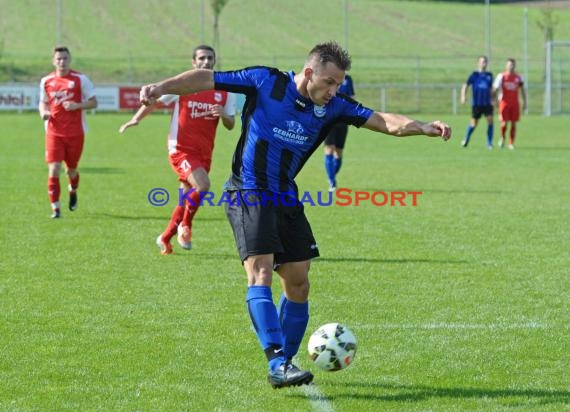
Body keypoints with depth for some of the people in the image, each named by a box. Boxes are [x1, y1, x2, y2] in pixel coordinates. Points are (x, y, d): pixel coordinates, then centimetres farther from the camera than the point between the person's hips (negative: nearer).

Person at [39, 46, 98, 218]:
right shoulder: (46, 81, 4)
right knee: (54, 169, -12)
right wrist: (43, 112, -5)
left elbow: (93, 102, -1)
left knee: (71, 169, 11)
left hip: (75, 132, -1)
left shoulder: (80, 79, -3)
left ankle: (73, 191, 46)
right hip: (54, 132, 1)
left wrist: (77, 105, -18)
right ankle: (55, 208, -6)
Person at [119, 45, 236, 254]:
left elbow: (230, 125, 8)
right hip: (181, 149, -5)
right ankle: (185, 226, -3)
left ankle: (165, 238, 28)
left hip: (204, 152, 5)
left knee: (187, 200, 9)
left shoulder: (224, 91, 6)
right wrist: (136, 119, -6)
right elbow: (155, 100, 4)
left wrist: (223, 115, -14)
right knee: (203, 185, -26)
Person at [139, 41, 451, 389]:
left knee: (298, 284, 5)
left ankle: (285, 363, 19)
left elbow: (385, 122, -7)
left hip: (285, 199, 6)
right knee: (261, 272, -20)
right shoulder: (265, 81, -11)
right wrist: (162, 87, -18)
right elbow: (207, 79, -7)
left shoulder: (333, 106, -1)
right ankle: (278, 364, -28)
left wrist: (424, 127, -23)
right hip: (248, 195, -6)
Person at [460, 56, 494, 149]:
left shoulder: (489, 75, 8)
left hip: (487, 103, 2)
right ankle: (466, 139, 31)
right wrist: (463, 96, -16)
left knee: (490, 120, -13)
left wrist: (493, 99, 10)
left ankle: (489, 143, -6)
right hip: (476, 103, -2)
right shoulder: (474, 75, -1)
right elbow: (465, 86, -3)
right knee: (474, 123, 5)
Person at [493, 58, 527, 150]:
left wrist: (524, 102, 7)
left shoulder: (518, 77, 6)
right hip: (504, 103, -3)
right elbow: (495, 88, 0)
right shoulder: (501, 76, -1)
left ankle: (511, 143, 9)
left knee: (513, 124, 1)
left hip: (515, 103, 3)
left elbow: (522, 90, 13)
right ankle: (502, 138, 19)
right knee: (504, 123, -9)